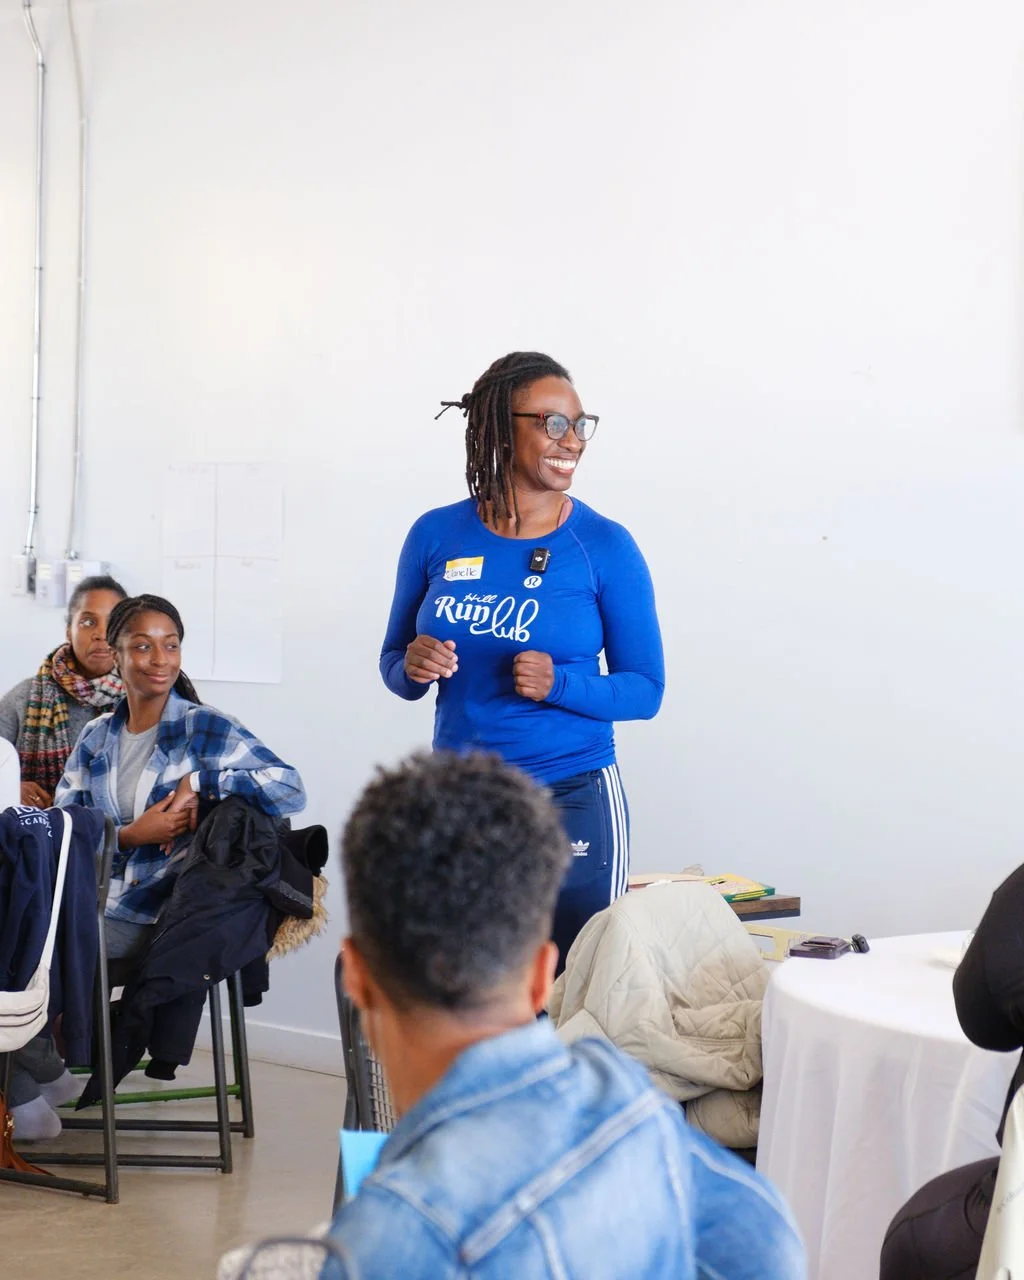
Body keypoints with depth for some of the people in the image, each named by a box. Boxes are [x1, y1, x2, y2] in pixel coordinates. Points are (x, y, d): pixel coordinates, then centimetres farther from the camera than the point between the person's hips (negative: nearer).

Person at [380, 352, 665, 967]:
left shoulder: (606, 547, -6)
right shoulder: (436, 535, 2)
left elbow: (645, 690, -3)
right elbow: (394, 663, 11)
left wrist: (559, 684, -19)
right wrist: (413, 669, -12)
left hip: (573, 800, -2)